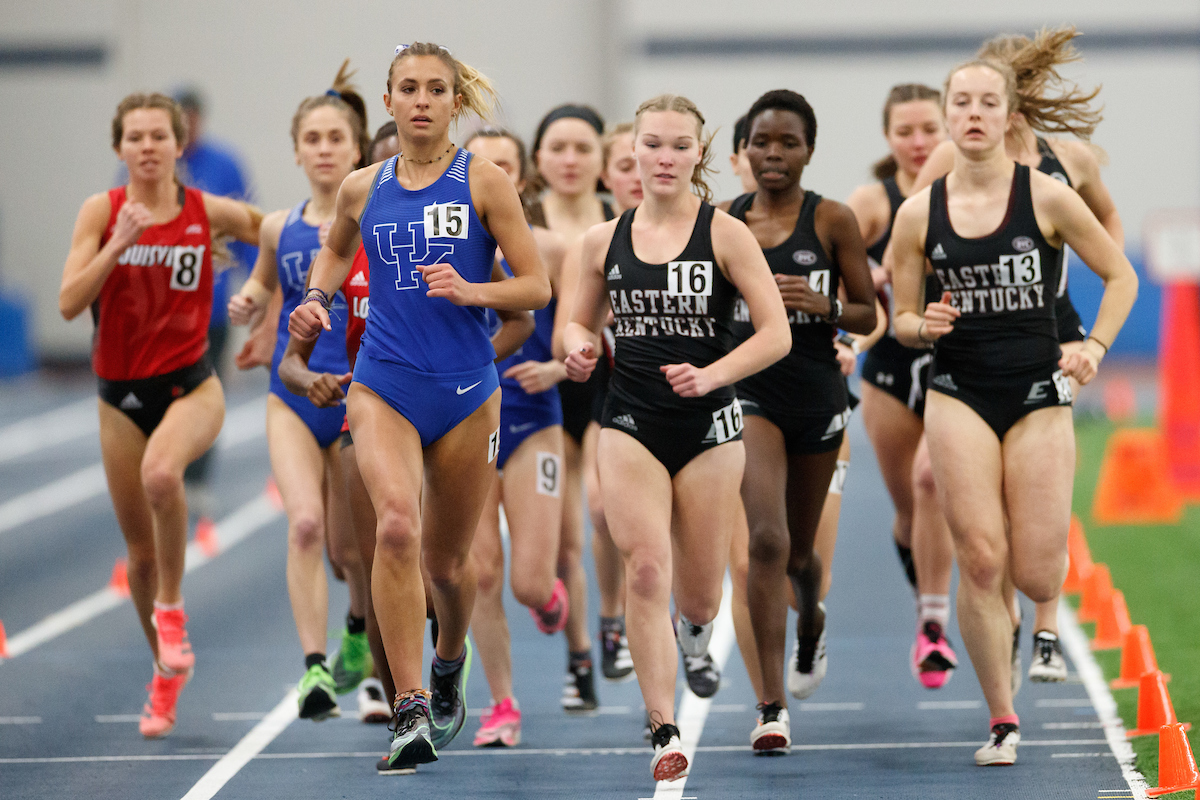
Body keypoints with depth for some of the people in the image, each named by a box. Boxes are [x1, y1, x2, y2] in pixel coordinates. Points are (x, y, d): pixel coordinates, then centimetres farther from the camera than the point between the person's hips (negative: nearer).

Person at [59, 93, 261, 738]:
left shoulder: (211, 213, -4)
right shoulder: (102, 210, -4)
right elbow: (69, 303, -13)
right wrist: (119, 244, -23)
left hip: (190, 384, -2)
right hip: (120, 393, 2)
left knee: (161, 472, -35)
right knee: (140, 550, 7)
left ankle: (172, 610, -14)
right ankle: (167, 671, 28)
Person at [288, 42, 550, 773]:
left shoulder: (485, 182, -3)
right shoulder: (362, 189, 6)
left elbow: (538, 287, -2)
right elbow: (336, 248, 28)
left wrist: (472, 291, -19)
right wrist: (318, 298, 9)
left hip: (466, 393, 0)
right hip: (383, 386, 0)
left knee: (447, 561, 11)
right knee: (396, 525, -25)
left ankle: (450, 665, 46)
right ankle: (411, 711, -25)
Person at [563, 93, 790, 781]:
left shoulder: (725, 234, -6)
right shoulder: (605, 240, 4)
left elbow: (776, 334, -8)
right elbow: (583, 321, 18)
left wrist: (711, 375, -23)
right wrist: (580, 348, -6)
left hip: (709, 425, -1)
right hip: (630, 422, 1)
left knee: (697, 597, 7)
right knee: (645, 571, -15)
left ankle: (699, 622, 46)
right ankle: (665, 731, -13)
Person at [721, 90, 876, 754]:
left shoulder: (832, 220, -4)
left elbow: (869, 317, -1)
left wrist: (823, 305, -18)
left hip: (816, 395, 0)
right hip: (748, 392, 0)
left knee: (797, 550, 16)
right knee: (766, 539, -19)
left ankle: (811, 624, 54)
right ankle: (771, 706, -17)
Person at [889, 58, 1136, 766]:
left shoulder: (1046, 197, -4)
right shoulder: (919, 214, 2)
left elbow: (1121, 275, 5)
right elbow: (902, 318, 11)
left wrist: (1095, 347, -7)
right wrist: (924, 326, -11)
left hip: (1038, 395, -1)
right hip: (959, 396, 1)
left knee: (1036, 578, -5)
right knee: (981, 561, -10)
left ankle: (1048, 616, 35)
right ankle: (1003, 721, 3)